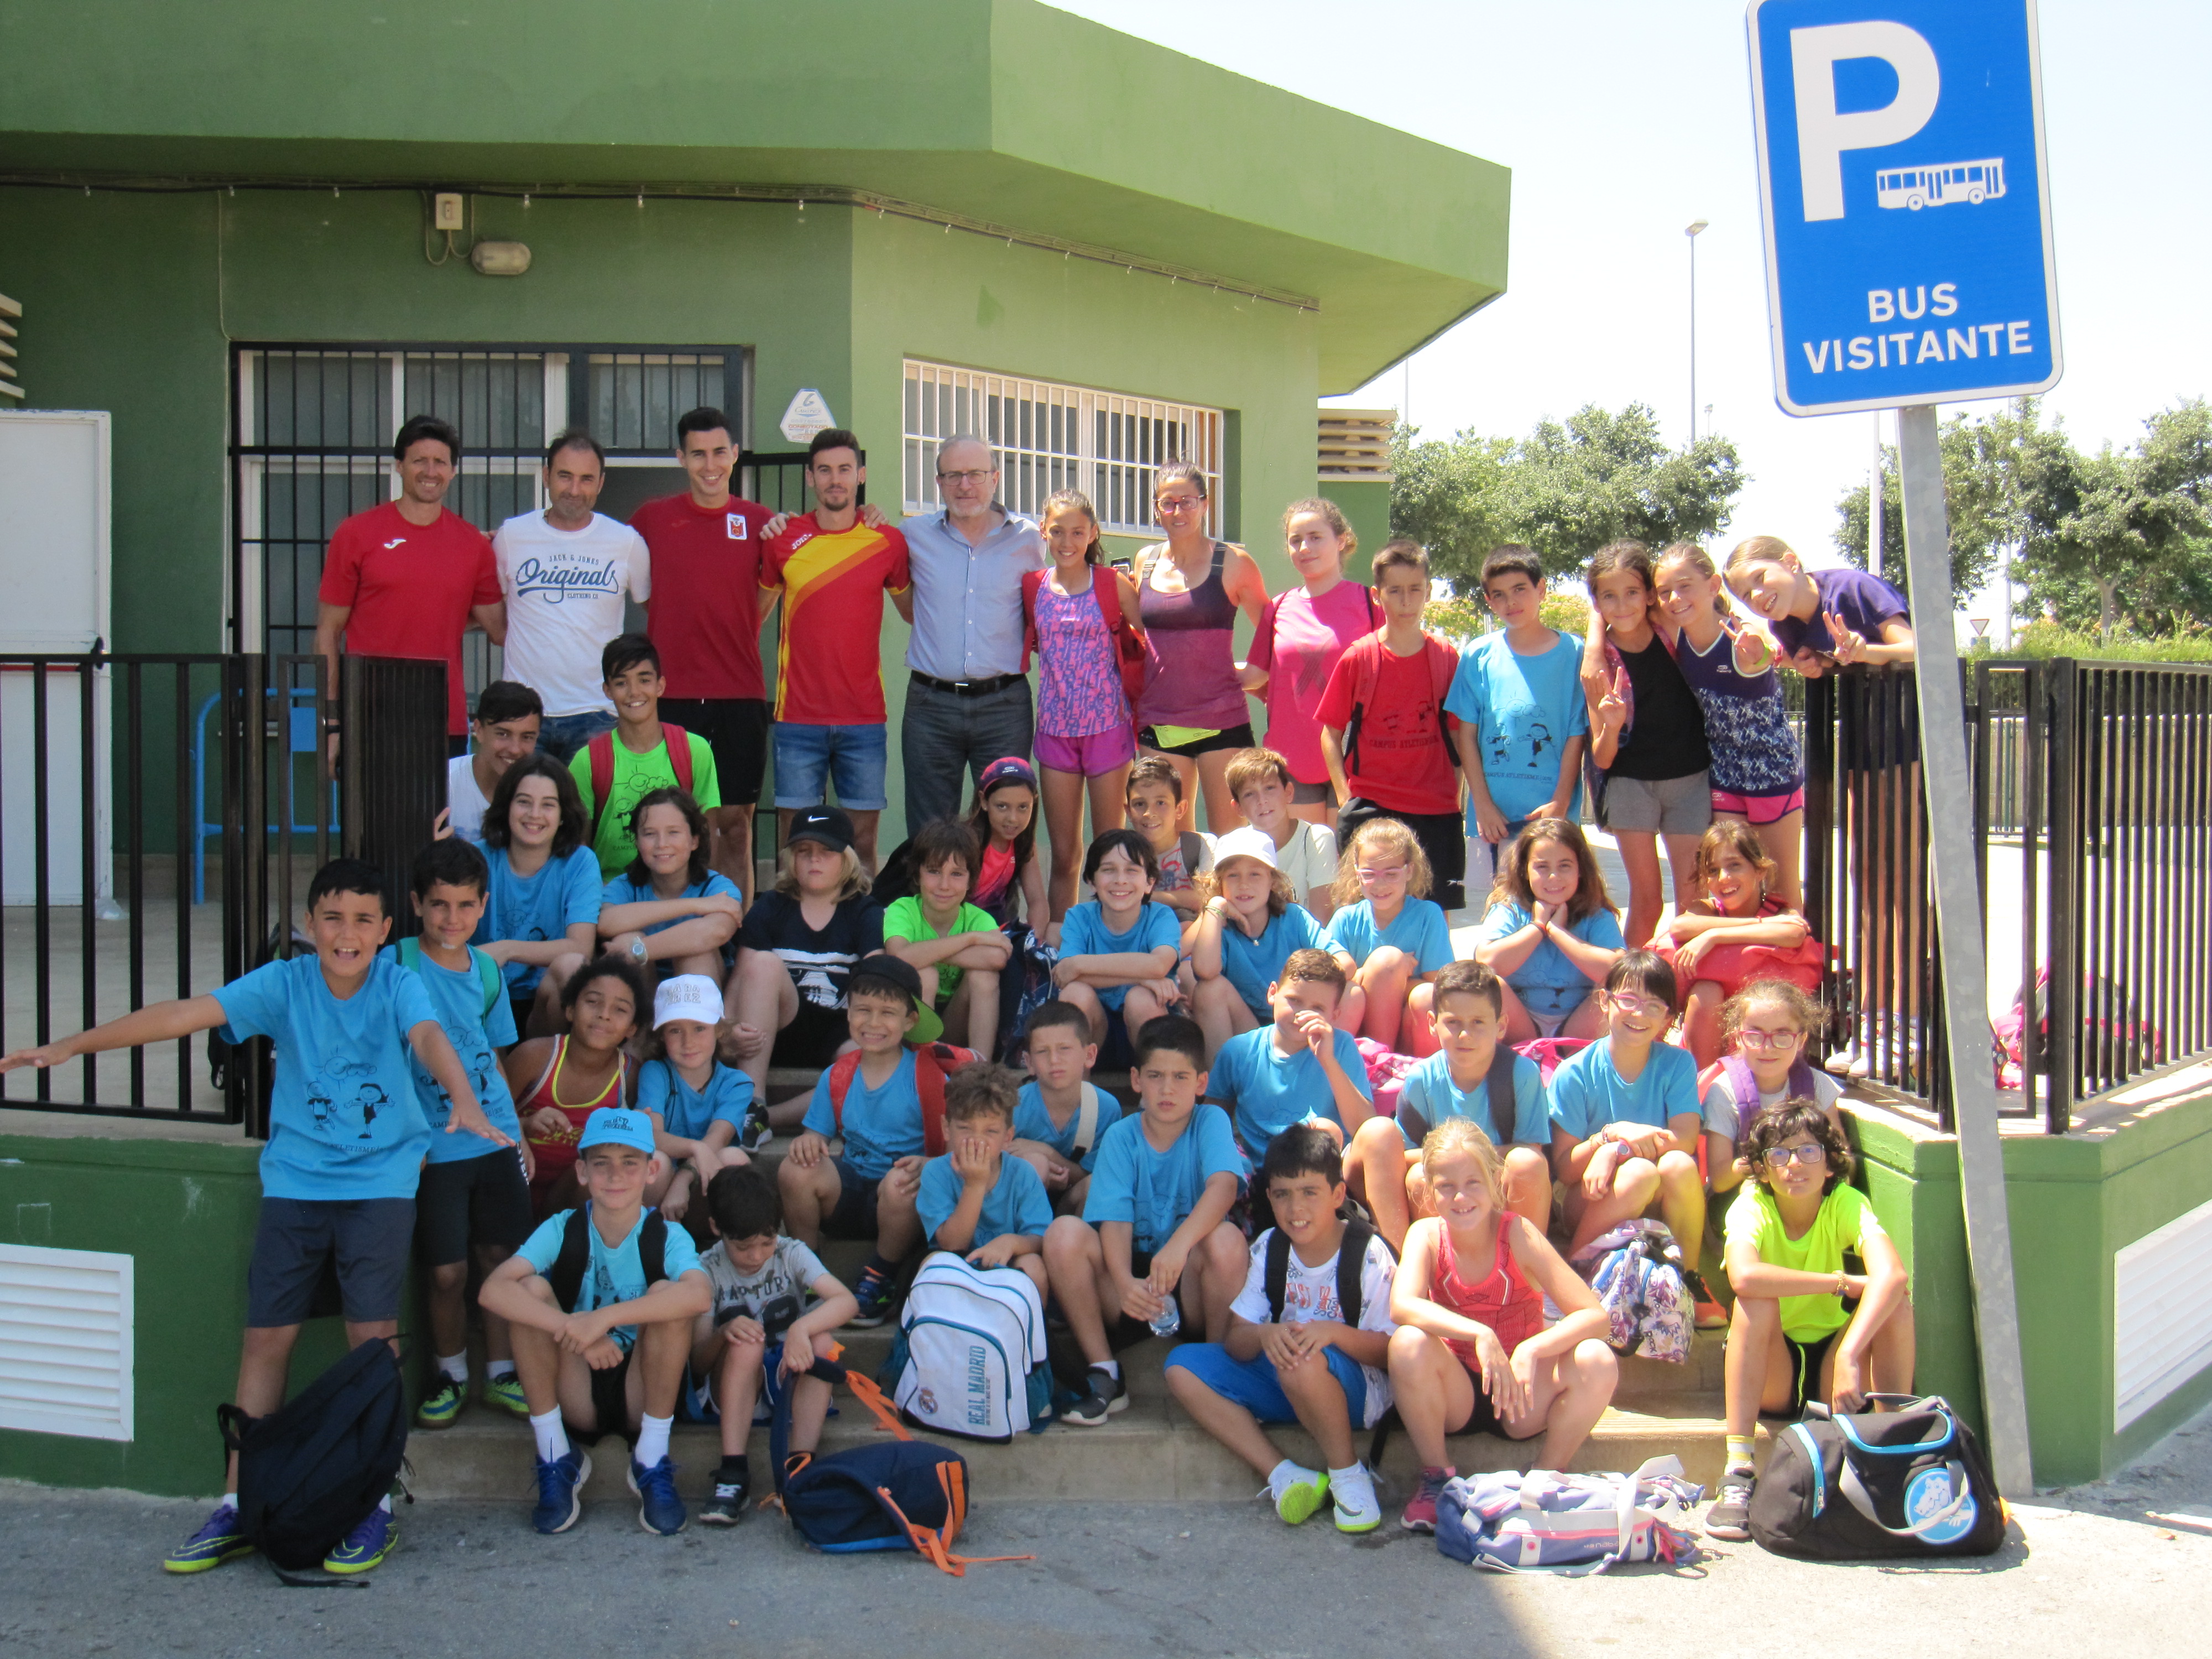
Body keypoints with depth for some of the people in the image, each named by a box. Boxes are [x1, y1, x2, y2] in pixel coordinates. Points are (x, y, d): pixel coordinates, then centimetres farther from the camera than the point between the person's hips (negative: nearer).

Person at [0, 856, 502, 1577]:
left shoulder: (398, 985, -10)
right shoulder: (285, 984, -6)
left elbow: (430, 1040, -29)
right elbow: (186, 1014, -12)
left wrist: (465, 1104, -49)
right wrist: (73, 1045, -19)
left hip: (381, 1183, -2)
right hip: (296, 1183, 2)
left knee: (372, 1337, -7)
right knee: (267, 1337, 4)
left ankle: (374, 1505, 4)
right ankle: (238, 1505, 14)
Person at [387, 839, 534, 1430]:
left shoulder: (487, 971, 9)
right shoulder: (395, 966, -7)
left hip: (494, 1140, 4)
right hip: (434, 1148, -4)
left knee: (501, 1259, 7)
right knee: (448, 1272, 0)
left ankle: (501, 1372, 23)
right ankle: (451, 1375, 22)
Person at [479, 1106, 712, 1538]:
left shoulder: (668, 1237, -10)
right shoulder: (562, 1230, -7)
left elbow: (700, 1295, -35)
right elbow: (493, 1291, -26)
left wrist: (605, 1317, -43)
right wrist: (574, 1331, -39)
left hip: (643, 1397, -1)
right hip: (575, 1400, 1)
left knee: (667, 1294, -25)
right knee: (532, 1290, -20)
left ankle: (652, 1462, -12)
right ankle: (557, 1460, -9)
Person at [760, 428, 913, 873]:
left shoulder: (888, 542, 3)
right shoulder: (783, 539, 3)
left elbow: (914, 612, 17)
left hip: (864, 719, 0)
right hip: (799, 717, 0)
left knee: (862, 844, 4)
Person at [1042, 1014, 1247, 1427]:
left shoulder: (1211, 1122, -4)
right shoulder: (1121, 1137, 0)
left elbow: (1223, 1185, -25)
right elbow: (1116, 1219, -13)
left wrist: (1178, 1244, -43)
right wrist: (1124, 1283, -34)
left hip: (1192, 1285, -2)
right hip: (1134, 1279, 2)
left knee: (1225, 1239, -32)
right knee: (1064, 1233, -22)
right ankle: (1105, 1375, -13)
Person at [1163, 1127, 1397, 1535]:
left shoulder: (1369, 1254, -12)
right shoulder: (1267, 1250, 0)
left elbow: (1390, 1351, -14)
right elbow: (1235, 1342, -4)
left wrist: (1334, 1332, -32)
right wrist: (1262, 1335, -28)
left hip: (1354, 1388, -6)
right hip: (1282, 1386, 6)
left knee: (1304, 1362, -38)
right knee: (1183, 1366, -12)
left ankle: (1348, 1475, -13)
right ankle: (1282, 1475, -19)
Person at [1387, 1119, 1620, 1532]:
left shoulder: (1517, 1234, -13)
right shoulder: (1428, 1234, -10)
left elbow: (1596, 1315, -21)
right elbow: (1402, 1305, -30)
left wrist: (1531, 1349, -37)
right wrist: (1479, 1335, -43)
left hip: (1522, 1395, 0)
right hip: (1456, 1396, 0)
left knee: (1597, 1362, -27)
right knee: (1408, 1344, -30)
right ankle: (1437, 1478, -6)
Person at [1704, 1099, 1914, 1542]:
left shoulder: (1847, 1203, -13)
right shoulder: (1751, 1207, -15)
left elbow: (1892, 1275, -34)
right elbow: (1745, 1276, -38)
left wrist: (1848, 1355, -47)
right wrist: (1841, 1283, -32)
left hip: (1831, 1365, 1)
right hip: (1769, 1373, 0)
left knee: (1895, 1301, -24)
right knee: (1757, 1300, -30)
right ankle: (1737, 1476, -31)